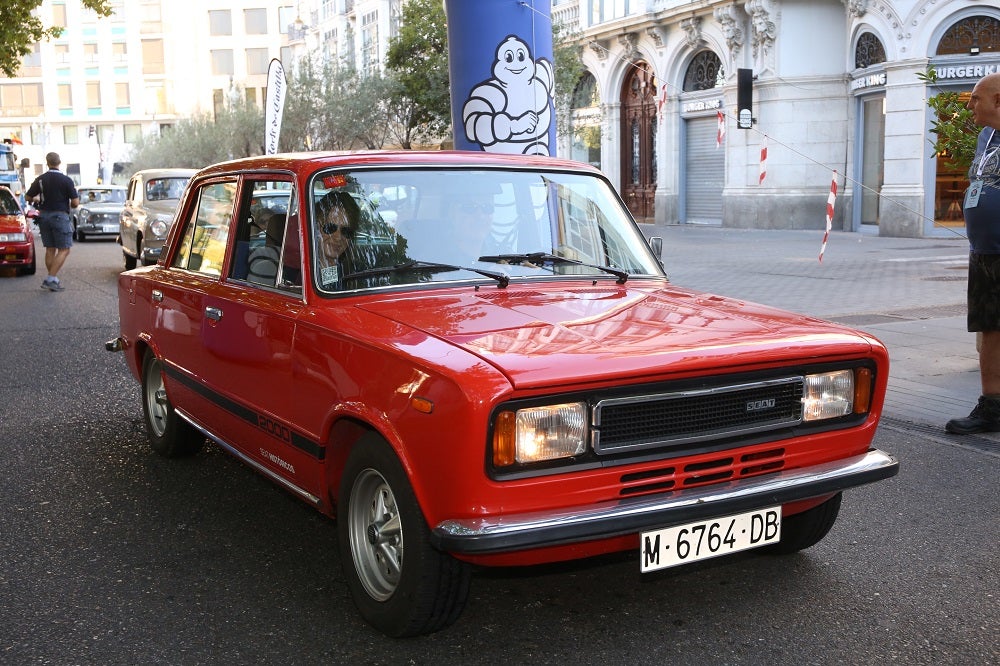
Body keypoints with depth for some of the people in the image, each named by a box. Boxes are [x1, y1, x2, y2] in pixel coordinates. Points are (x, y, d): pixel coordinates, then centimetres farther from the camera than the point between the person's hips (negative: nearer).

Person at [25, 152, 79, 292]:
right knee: (64, 250, -2)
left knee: (50, 250, 12)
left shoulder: (40, 179, 3)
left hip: (44, 216, 5)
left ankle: (53, 280, 14)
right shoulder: (66, 180, -9)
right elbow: (75, 202, -11)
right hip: (60, 216, -5)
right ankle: (50, 279, -13)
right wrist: (69, 204, 11)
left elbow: (28, 197, 9)